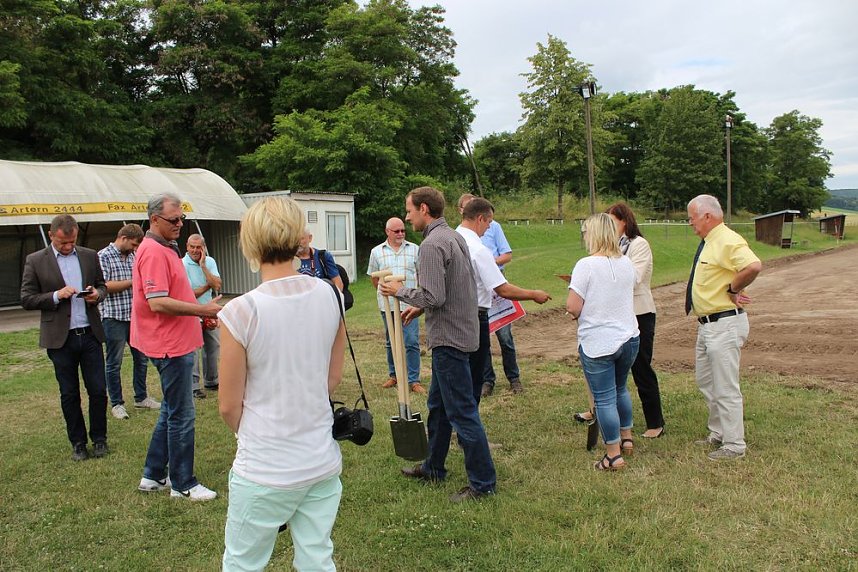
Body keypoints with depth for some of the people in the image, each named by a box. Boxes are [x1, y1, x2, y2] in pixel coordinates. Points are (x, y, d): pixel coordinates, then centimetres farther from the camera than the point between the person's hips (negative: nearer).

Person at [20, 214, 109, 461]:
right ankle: (78, 443, 22)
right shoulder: (35, 261, -1)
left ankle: (99, 438, 21)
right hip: (60, 338, -2)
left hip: (90, 334, 2)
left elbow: (102, 285, 17)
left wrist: (97, 294, -6)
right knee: (69, 394, 9)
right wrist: (56, 296, -16)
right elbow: (26, 299, -1)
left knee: (98, 390, 4)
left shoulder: (89, 256, 7)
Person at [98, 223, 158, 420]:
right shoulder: (103, 256, -7)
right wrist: (132, 282, -16)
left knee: (141, 358, 12)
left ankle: (141, 398, 25)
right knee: (114, 363, 4)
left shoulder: (132, 257, 13)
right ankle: (116, 403, 14)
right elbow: (104, 286, -17)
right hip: (114, 317, -7)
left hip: (134, 315, 7)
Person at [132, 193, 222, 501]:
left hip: (177, 342, 11)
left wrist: (200, 316, 18)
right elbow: (158, 303, -26)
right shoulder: (153, 252, -19)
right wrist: (202, 310, -24)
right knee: (181, 416, -1)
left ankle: (153, 475, 29)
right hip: (171, 346, -11)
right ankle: (183, 484, 11)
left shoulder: (166, 249, 14)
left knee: (171, 411, 19)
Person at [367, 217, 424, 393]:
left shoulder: (414, 249, 4)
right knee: (390, 342, 13)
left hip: (409, 304, -1)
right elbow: (374, 277, 12)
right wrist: (384, 293, 5)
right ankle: (393, 375, 27)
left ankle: (413, 380, 2)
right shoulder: (377, 252, 6)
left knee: (412, 342, -5)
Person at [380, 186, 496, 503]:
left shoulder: (432, 245, -19)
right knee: (437, 405, 21)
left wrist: (400, 291, -9)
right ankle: (433, 467, 35)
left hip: (448, 338, -11)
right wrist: (420, 307, 17)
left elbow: (433, 297, -24)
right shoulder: (455, 237, 12)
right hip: (459, 331, 11)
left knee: (462, 411, -2)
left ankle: (483, 482, 7)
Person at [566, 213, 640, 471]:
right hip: (629, 338, 7)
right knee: (620, 389, 26)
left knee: (604, 399, 3)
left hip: (598, 343, -7)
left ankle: (614, 455, 11)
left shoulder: (586, 265, -17)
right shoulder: (626, 263, 4)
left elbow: (573, 307, -19)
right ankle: (626, 438, 38)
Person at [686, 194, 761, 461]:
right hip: (707, 325, 11)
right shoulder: (708, 242, 12)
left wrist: (733, 289, -23)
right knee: (705, 381, 21)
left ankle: (734, 446, 11)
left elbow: (754, 266, -35)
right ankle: (717, 434, 35)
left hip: (724, 325, -11)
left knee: (725, 388, -1)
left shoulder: (728, 241, -19)